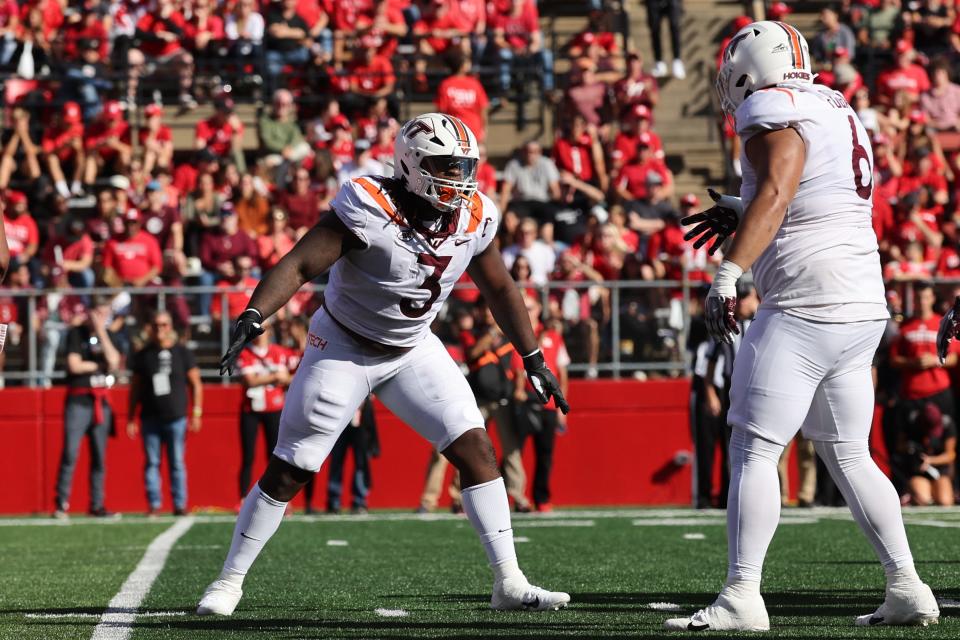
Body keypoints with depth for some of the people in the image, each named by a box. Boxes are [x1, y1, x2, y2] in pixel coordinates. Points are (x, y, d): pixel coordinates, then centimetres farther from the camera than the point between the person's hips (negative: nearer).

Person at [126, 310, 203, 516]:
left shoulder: (182, 353, 5)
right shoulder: (143, 355, 9)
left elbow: (195, 384, 6)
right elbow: (135, 389, 12)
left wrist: (196, 414, -2)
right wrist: (131, 418, 8)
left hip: (176, 418, -1)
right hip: (150, 419, 2)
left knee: (177, 463, -1)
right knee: (152, 463, 1)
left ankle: (179, 504, 2)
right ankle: (154, 504, 3)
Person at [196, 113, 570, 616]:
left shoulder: (474, 218, -10)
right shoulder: (369, 209, -27)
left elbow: (500, 290, 7)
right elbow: (299, 265, -31)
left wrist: (534, 361, 11)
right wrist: (252, 319, -46)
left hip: (413, 351, 5)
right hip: (344, 348, -5)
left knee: (476, 449, -7)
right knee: (288, 471, -2)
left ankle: (509, 583, -3)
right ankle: (229, 580, 12)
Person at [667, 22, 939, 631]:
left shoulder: (776, 117, -9)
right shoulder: (841, 113, 19)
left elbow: (774, 196, -25)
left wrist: (729, 273, -32)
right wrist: (740, 217, 30)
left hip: (805, 307, -9)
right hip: (864, 310, 9)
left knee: (753, 450, -7)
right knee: (850, 456, 16)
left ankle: (742, 596, -11)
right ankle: (908, 588, 13)